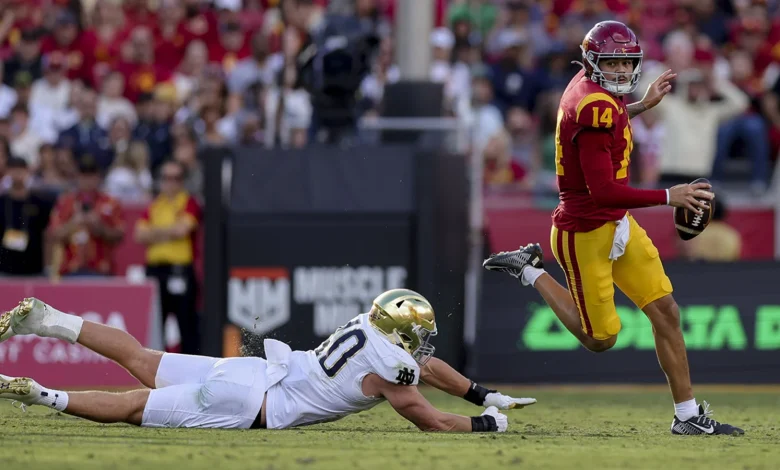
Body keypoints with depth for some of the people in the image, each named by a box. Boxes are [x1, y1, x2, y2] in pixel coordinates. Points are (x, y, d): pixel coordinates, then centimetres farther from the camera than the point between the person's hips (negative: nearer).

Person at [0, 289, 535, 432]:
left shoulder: (375, 327, 9)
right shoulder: (387, 370, -16)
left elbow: (430, 366, 24)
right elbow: (433, 422, -9)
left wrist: (489, 395, 24)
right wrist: (487, 424, 5)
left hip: (251, 369, 8)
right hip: (250, 403, -8)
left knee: (142, 362, 16)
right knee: (135, 409, -6)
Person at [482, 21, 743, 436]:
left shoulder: (587, 85, 2)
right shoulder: (596, 108, -26)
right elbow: (603, 191, -30)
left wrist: (642, 105, 24)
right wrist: (668, 197, -27)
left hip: (617, 226, 9)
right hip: (585, 234, -9)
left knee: (666, 311, 5)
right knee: (600, 339, 4)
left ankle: (688, 415, 10)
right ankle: (530, 272, 19)